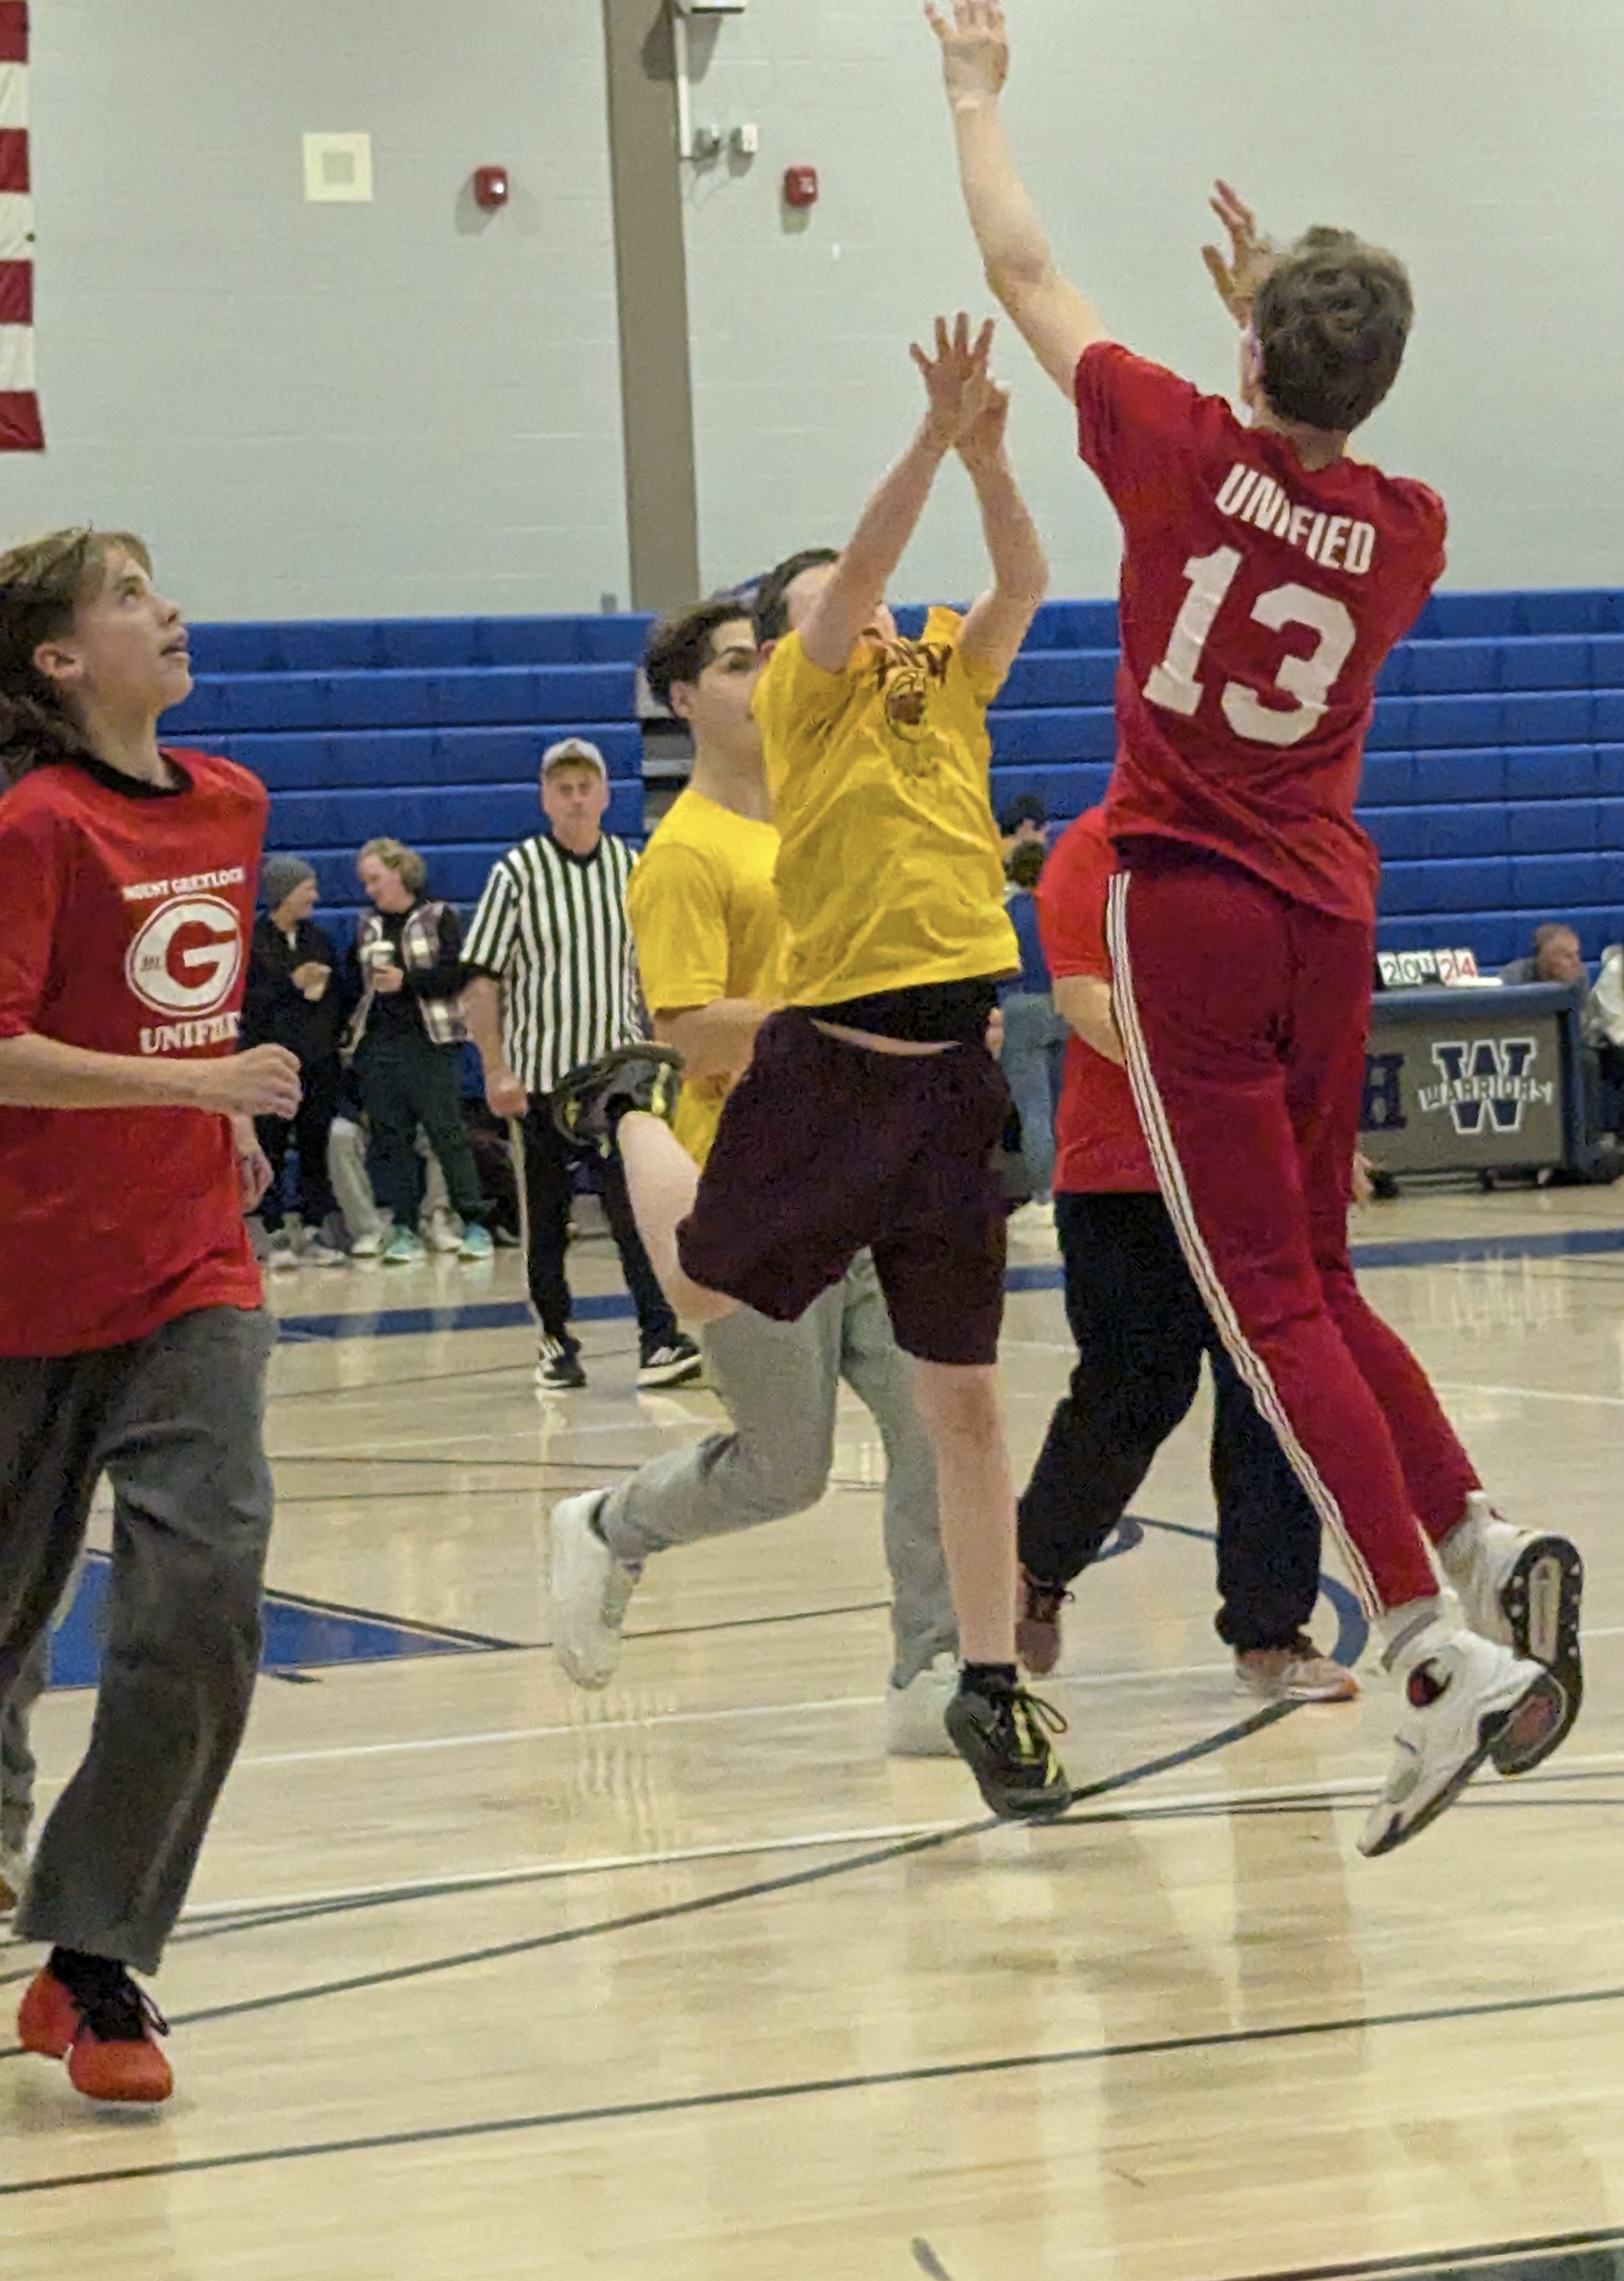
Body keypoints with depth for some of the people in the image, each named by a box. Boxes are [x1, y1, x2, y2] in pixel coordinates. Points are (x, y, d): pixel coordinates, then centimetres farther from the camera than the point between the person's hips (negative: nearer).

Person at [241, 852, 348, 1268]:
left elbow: (337, 993, 15)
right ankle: (276, 1236, 0)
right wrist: (291, 984, -16)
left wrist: (336, 1039, 1)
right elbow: (242, 997, -11)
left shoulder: (316, 938, 14)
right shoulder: (251, 941, -2)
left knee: (316, 1146, 3)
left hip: (318, 1061, 5)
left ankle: (314, 1231, 7)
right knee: (271, 1148, -3)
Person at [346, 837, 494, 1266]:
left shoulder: (438, 917, 1)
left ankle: (474, 1225, -1)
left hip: (430, 1041, -5)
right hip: (378, 1045, 5)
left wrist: (407, 981, -18)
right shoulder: (368, 928, 16)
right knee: (390, 1138, 2)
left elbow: (457, 974, -8)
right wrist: (351, 1034, 4)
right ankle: (404, 1230, 6)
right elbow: (355, 984, 16)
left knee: (447, 1133, -6)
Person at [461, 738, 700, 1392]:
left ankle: (660, 1342, -13)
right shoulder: (518, 873, -4)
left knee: (636, 1208, -11)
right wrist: (495, 1070, -9)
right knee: (546, 1216, 6)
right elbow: (484, 978, -3)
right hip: (540, 1075, -1)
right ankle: (556, 1343, 17)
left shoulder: (631, 870, 6)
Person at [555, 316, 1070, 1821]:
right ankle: (632, 1115, 49)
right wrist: (936, 438, -25)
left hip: (951, 1075, 3)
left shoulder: (949, 683, 13)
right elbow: (858, 580, -16)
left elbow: (1022, 582, -2)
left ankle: (989, 1684, 9)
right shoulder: (801, 691, 1)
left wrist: (986, 456, -17)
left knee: (964, 1397, 3)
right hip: (824, 1059, -3)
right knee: (705, 1287, 18)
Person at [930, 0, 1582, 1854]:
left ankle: (1441, 1650, -14)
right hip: (1326, 912, 5)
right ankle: (1491, 1549, 2)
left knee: (1269, 1303, -6)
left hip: (1191, 905, -5)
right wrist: (1286, 310, 34)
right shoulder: (1406, 533, 2)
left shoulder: (1187, 451, -9)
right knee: (1312, 1280, 18)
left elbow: (1022, 272, 5)